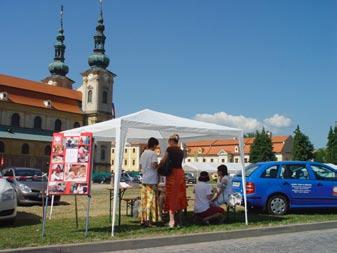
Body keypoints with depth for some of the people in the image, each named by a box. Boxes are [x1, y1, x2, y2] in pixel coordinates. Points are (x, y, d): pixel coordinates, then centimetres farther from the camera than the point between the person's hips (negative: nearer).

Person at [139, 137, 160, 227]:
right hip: (152, 180, -7)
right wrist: (159, 166, -1)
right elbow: (154, 165, -20)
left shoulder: (143, 154, 13)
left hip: (144, 180, 7)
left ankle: (142, 219, 12)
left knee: (143, 200, 9)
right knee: (151, 199, -4)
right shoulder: (153, 153, -10)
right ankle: (148, 219, -6)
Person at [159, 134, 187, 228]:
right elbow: (177, 162, 11)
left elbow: (163, 161, -3)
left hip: (172, 173, -6)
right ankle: (179, 220, 16)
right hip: (180, 173, 6)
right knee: (180, 196, 11)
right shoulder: (181, 151, 12)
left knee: (171, 196, -3)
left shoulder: (170, 149, -5)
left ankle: (172, 220, -9)